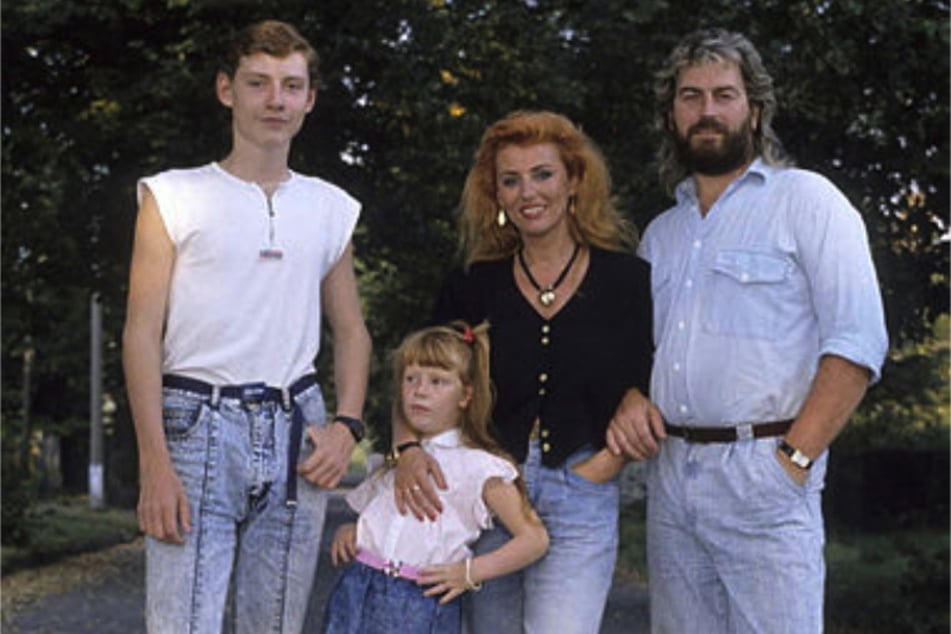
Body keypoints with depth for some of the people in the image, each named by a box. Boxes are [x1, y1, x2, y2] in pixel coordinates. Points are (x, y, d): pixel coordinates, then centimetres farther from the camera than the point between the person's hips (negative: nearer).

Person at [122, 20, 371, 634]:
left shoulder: (331, 208, 15)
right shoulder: (174, 196, 4)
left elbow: (352, 331, 20)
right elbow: (142, 332, -2)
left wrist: (347, 426, 2)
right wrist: (155, 463, -12)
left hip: (296, 430, 4)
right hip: (197, 425, -4)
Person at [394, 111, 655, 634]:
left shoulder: (626, 280, 1)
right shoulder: (474, 286, 6)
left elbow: (643, 386, 3)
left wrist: (601, 466, -9)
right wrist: (407, 449, -12)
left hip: (581, 497, -2)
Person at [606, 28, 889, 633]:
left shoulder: (806, 199, -1)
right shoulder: (661, 234, 18)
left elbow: (857, 342, -8)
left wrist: (794, 458, -15)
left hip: (763, 475, -5)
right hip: (670, 474, 6)